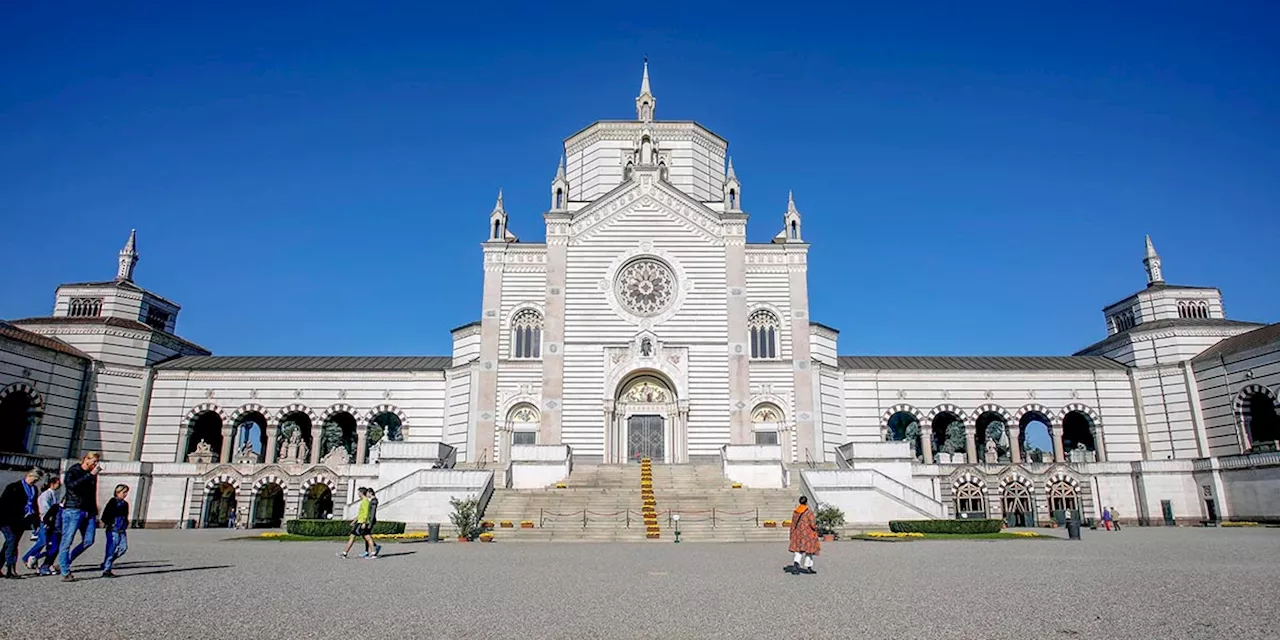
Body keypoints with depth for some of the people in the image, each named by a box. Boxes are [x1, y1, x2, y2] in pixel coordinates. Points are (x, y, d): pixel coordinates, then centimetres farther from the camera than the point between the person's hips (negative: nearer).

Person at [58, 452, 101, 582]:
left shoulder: (92, 474, 15)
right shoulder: (73, 471, -3)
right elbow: (72, 484, -25)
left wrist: (95, 513, 19)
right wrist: (90, 475, -26)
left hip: (88, 512, 7)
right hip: (73, 511, -7)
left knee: (88, 541, 1)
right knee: (67, 541, -3)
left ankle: (63, 563, 17)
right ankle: (65, 573, 1)